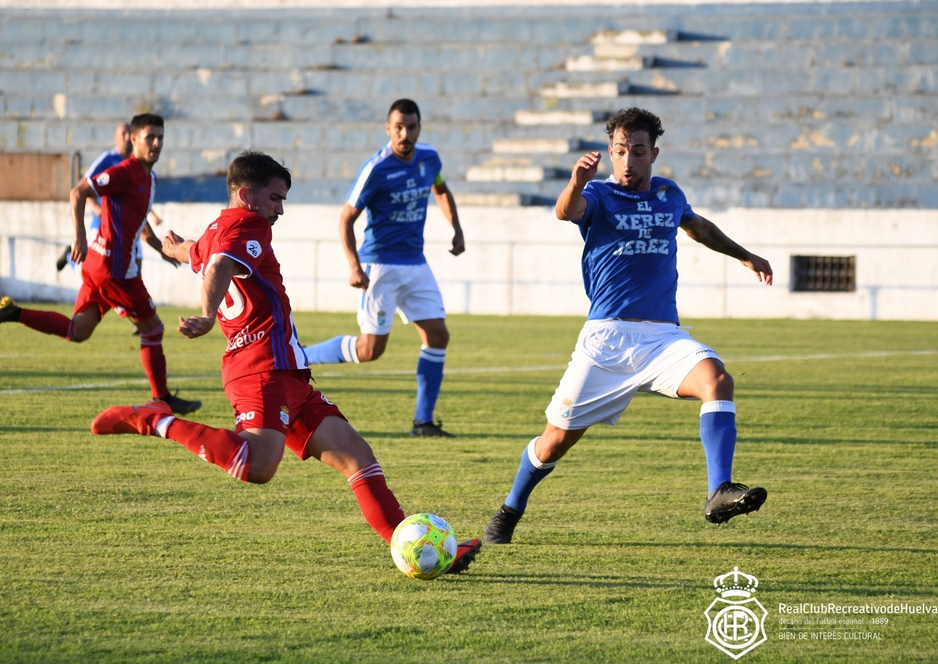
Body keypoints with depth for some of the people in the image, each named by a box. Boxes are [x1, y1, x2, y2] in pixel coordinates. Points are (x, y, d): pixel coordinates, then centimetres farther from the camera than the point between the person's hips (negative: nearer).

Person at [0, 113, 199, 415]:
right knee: (152, 326, 2)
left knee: (78, 331, 8)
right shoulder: (124, 173, -14)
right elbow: (78, 193, -18)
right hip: (115, 265, -9)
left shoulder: (148, 177, 15)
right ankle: (162, 399, 11)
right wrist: (80, 238, -25)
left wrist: (160, 247, 32)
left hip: (98, 262, 9)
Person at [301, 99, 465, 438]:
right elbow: (346, 218, -12)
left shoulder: (429, 158, 3)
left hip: (416, 264, 6)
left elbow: (441, 190, 26)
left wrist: (456, 229, 13)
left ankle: (423, 420, 5)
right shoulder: (376, 169, -16)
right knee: (370, 349, -8)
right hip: (381, 266, -6)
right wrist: (355, 267, -21)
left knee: (438, 336, -2)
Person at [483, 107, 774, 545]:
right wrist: (577, 183, -49)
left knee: (717, 379, -27)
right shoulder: (599, 196, -2)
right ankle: (509, 512, 27)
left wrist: (744, 255, 46)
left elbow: (698, 227, 37)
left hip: (663, 336, 3)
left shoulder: (669, 195, 13)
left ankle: (719, 493, -35)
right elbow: (566, 211, -27)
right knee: (559, 437, 1)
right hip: (606, 337, -3)